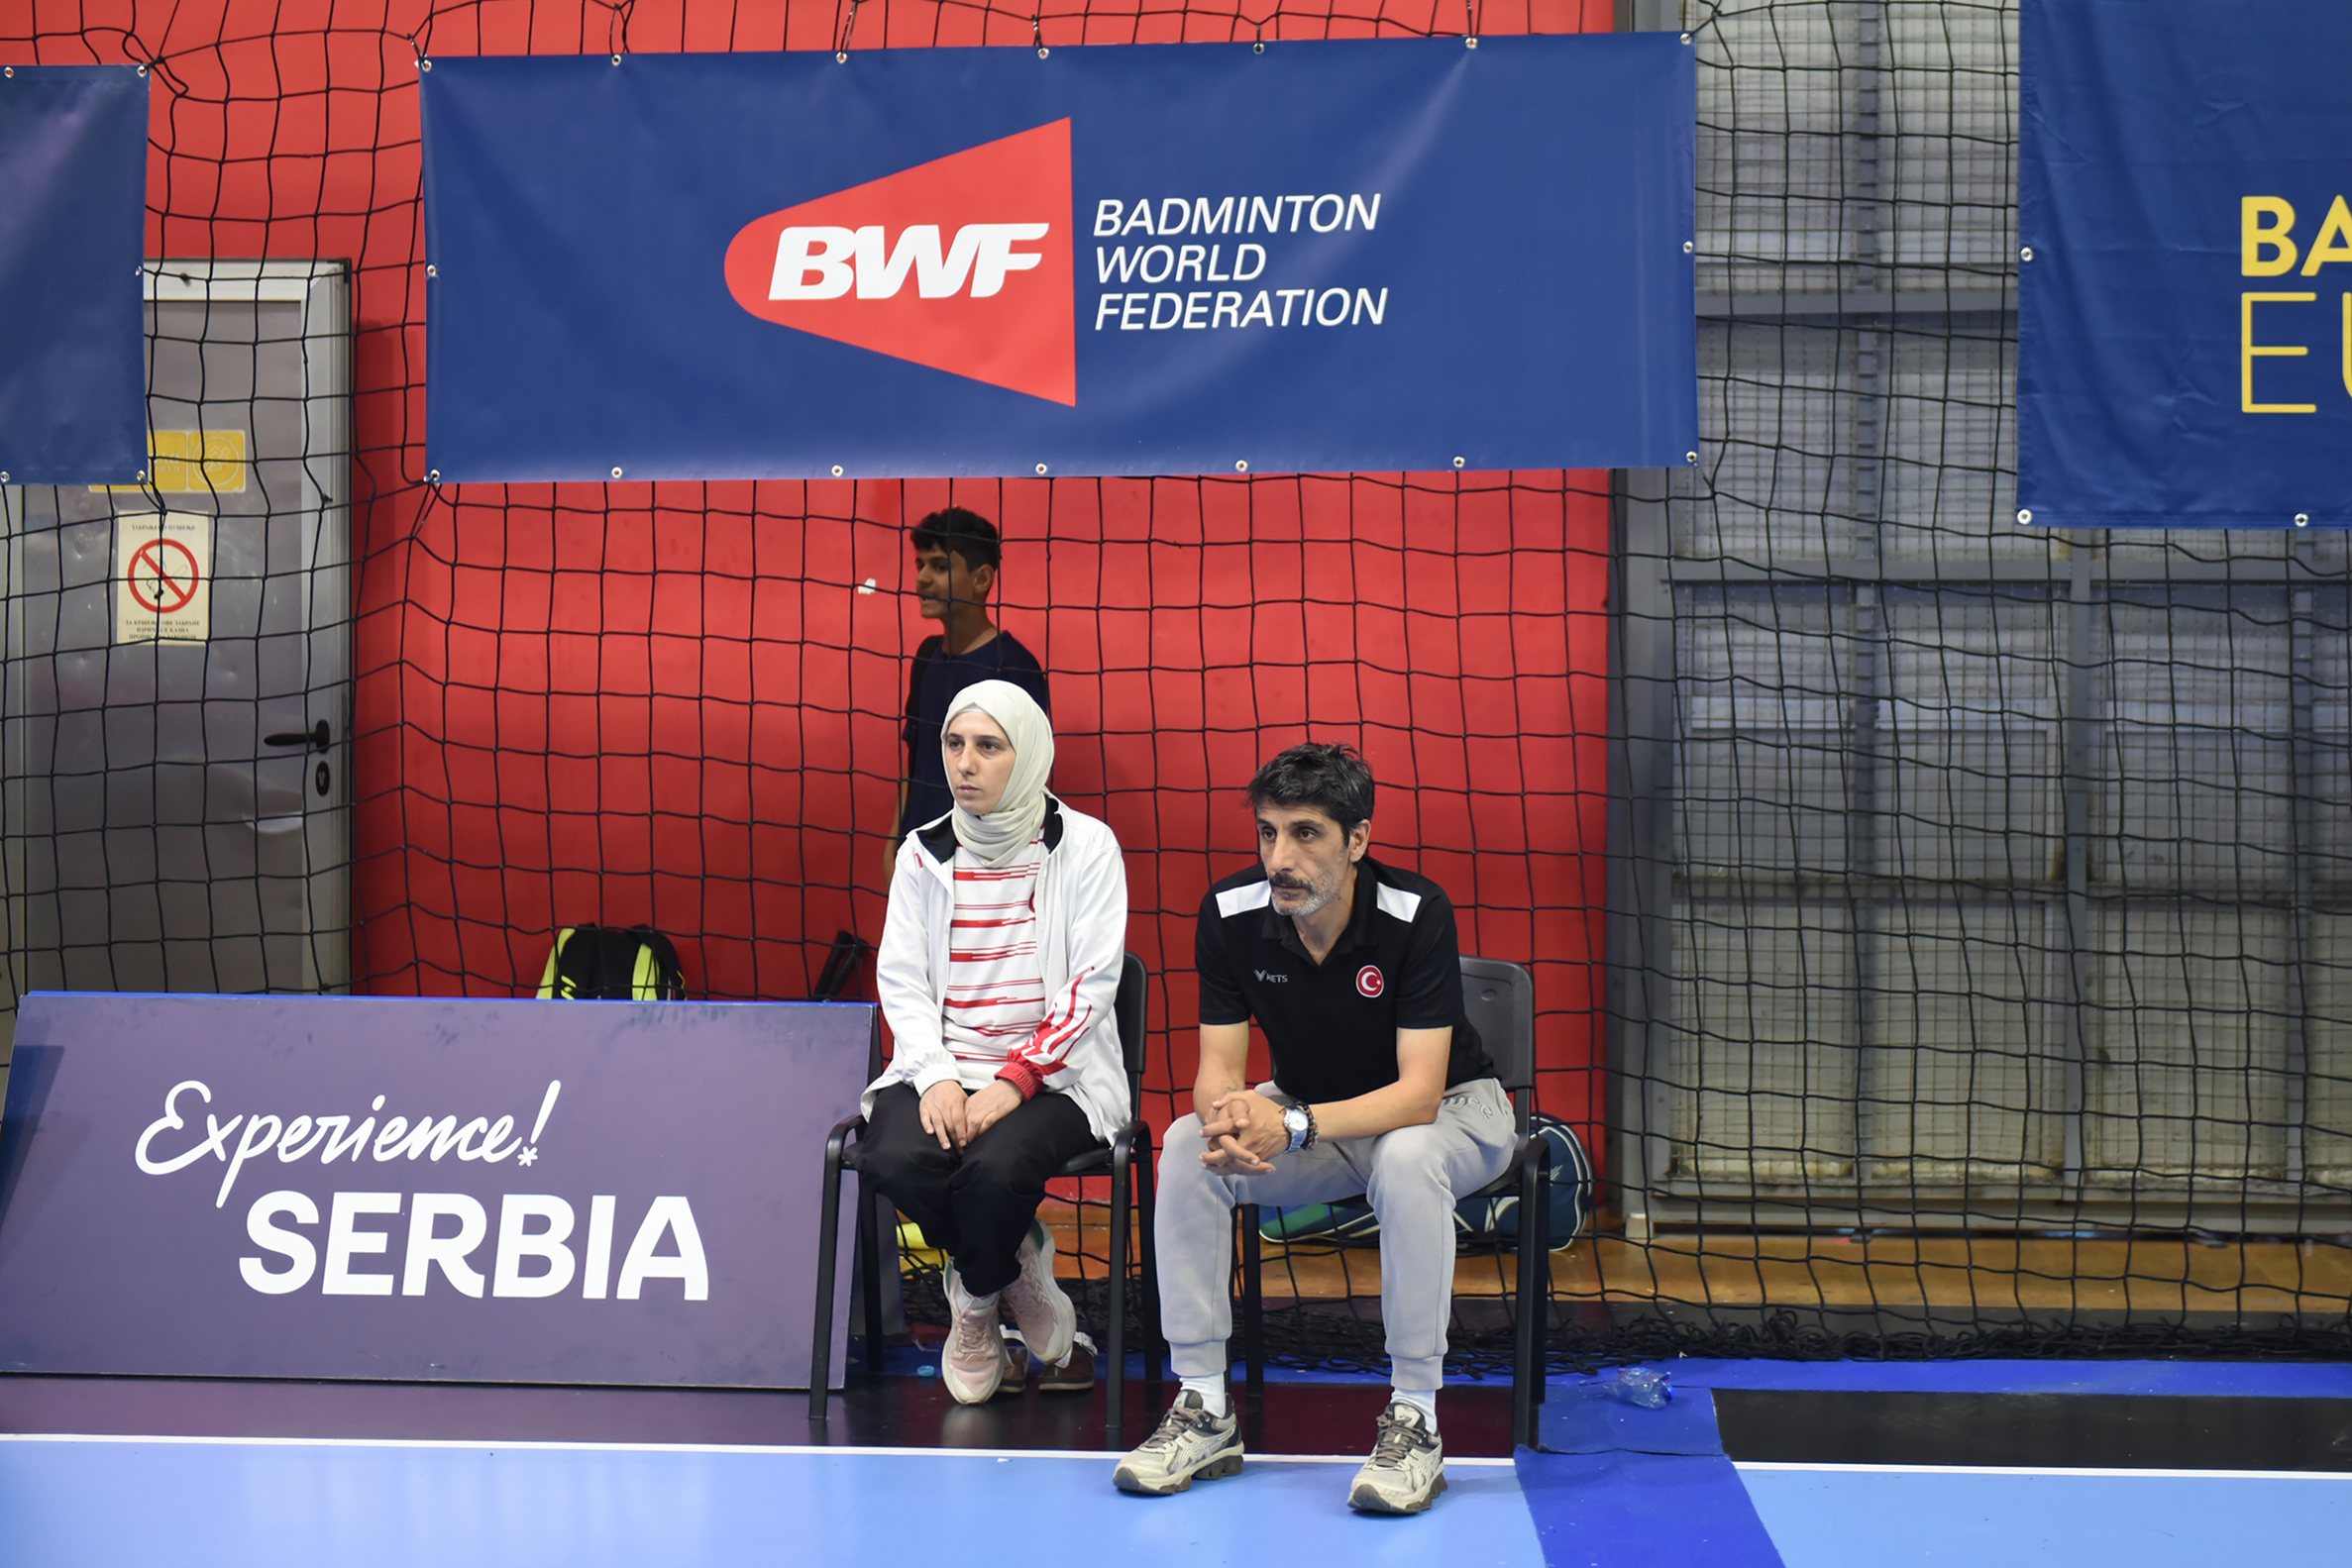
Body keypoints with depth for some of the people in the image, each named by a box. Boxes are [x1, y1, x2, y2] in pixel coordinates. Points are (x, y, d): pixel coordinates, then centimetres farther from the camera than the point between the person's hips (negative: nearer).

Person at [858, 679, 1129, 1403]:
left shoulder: (1085, 846, -1)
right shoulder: (924, 852, 9)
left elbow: (1091, 984, -7)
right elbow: (900, 979, 5)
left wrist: (1014, 1083, -18)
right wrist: (936, 1077, -13)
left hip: (1053, 1074, -3)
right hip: (944, 1065, 3)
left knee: (996, 1168, -34)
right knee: (895, 1160, -29)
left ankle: (977, 1305, 2)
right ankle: (1024, 1285, -1)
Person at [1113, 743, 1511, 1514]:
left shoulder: (1416, 914, -28)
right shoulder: (1230, 914, -16)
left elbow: (1419, 1092, -32)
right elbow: (1217, 1068, -14)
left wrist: (1292, 1126, -46)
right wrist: (1228, 1120, -39)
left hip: (1452, 1109, -4)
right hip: (1313, 1112, 4)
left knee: (1406, 1159, -38)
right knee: (1187, 1146, -21)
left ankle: (1414, 1421, -27)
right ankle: (1204, 1410, -14)